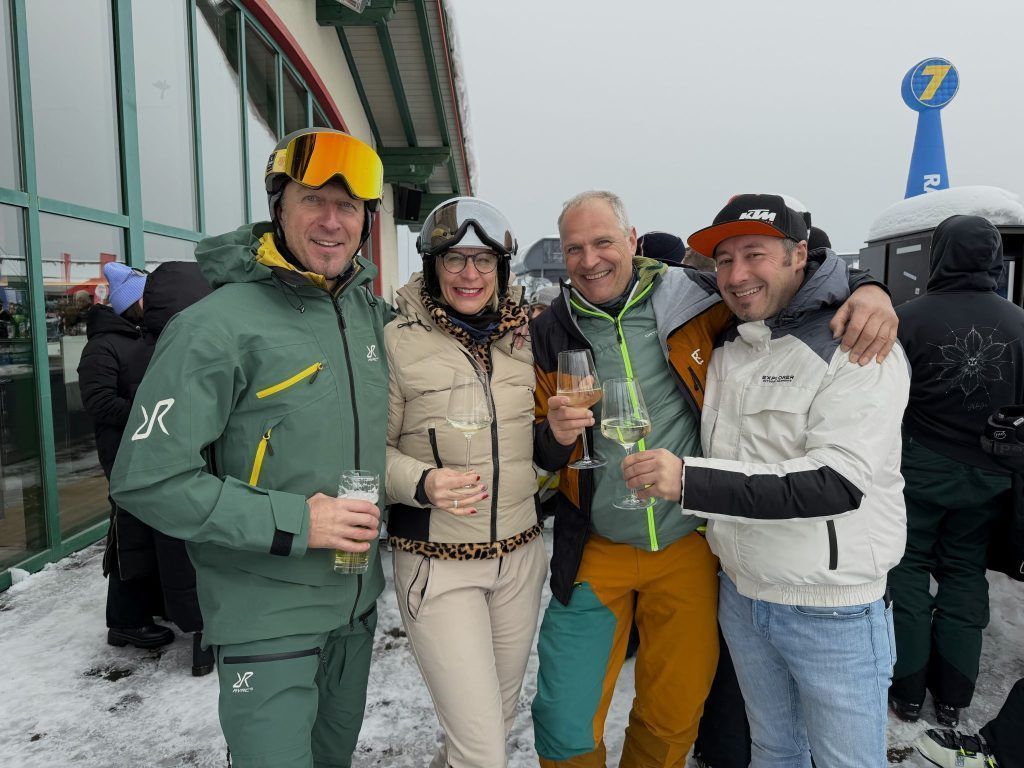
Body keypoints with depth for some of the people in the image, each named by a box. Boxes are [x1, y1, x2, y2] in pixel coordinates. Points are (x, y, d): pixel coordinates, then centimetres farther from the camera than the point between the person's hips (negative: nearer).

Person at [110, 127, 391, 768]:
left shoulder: (370, 311, 2)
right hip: (269, 617, -7)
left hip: (359, 601, 7)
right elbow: (148, 479, -21)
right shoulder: (219, 326, -20)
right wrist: (293, 523, -24)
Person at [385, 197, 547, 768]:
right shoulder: (399, 340, -10)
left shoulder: (527, 335, 3)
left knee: (501, 715, 22)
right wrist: (421, 482, -23)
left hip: (521, 555, 5)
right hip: (437, 564, -5)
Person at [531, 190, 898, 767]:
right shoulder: (550, 335, -3)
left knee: (674, 717, 19)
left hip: (689, 550, 0)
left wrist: (866, 290, -16)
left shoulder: (689, 299, -7)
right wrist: (554, 435, -21)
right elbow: (537, 455, 2)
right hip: (595, 553, 0)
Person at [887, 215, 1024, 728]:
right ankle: (952, 699, 23)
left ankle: (907, 693, 19)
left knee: (909, 568, 10)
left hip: (920, 471, -3)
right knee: (965, 573, 15)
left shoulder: (909, 317, -15)